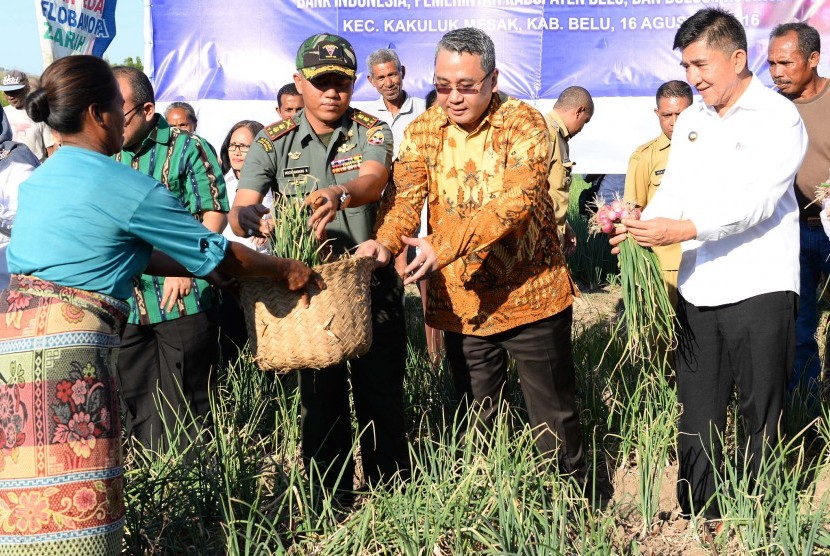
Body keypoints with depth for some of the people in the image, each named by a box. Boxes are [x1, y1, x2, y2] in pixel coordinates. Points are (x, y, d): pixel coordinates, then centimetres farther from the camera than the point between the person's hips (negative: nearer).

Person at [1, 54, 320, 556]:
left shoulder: (40, 179, 17)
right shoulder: (129, 188, -7)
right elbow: (219, 254, 3)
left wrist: (198, 267, 27)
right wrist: (287, 270, 17)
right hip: (65, 340, -8)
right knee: (71, 513, -3)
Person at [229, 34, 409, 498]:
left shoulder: (372, 131, -2)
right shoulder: (274, 141, 1)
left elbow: (373, 180, -24)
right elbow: (238, 211, -11)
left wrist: (338, 195, -48)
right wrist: (252, 219, -36)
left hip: (373, 287, -1)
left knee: (382, 399, 4)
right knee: (321, 402, 9)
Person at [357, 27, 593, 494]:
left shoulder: (524, 124, -12)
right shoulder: (423, 130, 1)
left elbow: (515, 201, -26)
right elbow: (406, 197, -9)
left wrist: (445, 245, -38)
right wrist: (386, 241, -32)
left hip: (529, 294, -3)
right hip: (460, 301, 4)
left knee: (555, 420, 7)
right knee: (477, 423, 15)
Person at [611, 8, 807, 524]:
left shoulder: (778, 118, -7)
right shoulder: (690, 121, 14)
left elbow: (756, 200, -19)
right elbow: (674, 190, 11)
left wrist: (682, 229, -27)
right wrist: (643, 225, -10)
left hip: (760, 289, -6)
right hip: (698, 290, 6)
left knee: (763, 418, 3)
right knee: (697, 418, 9)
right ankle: (698, 519, 18)